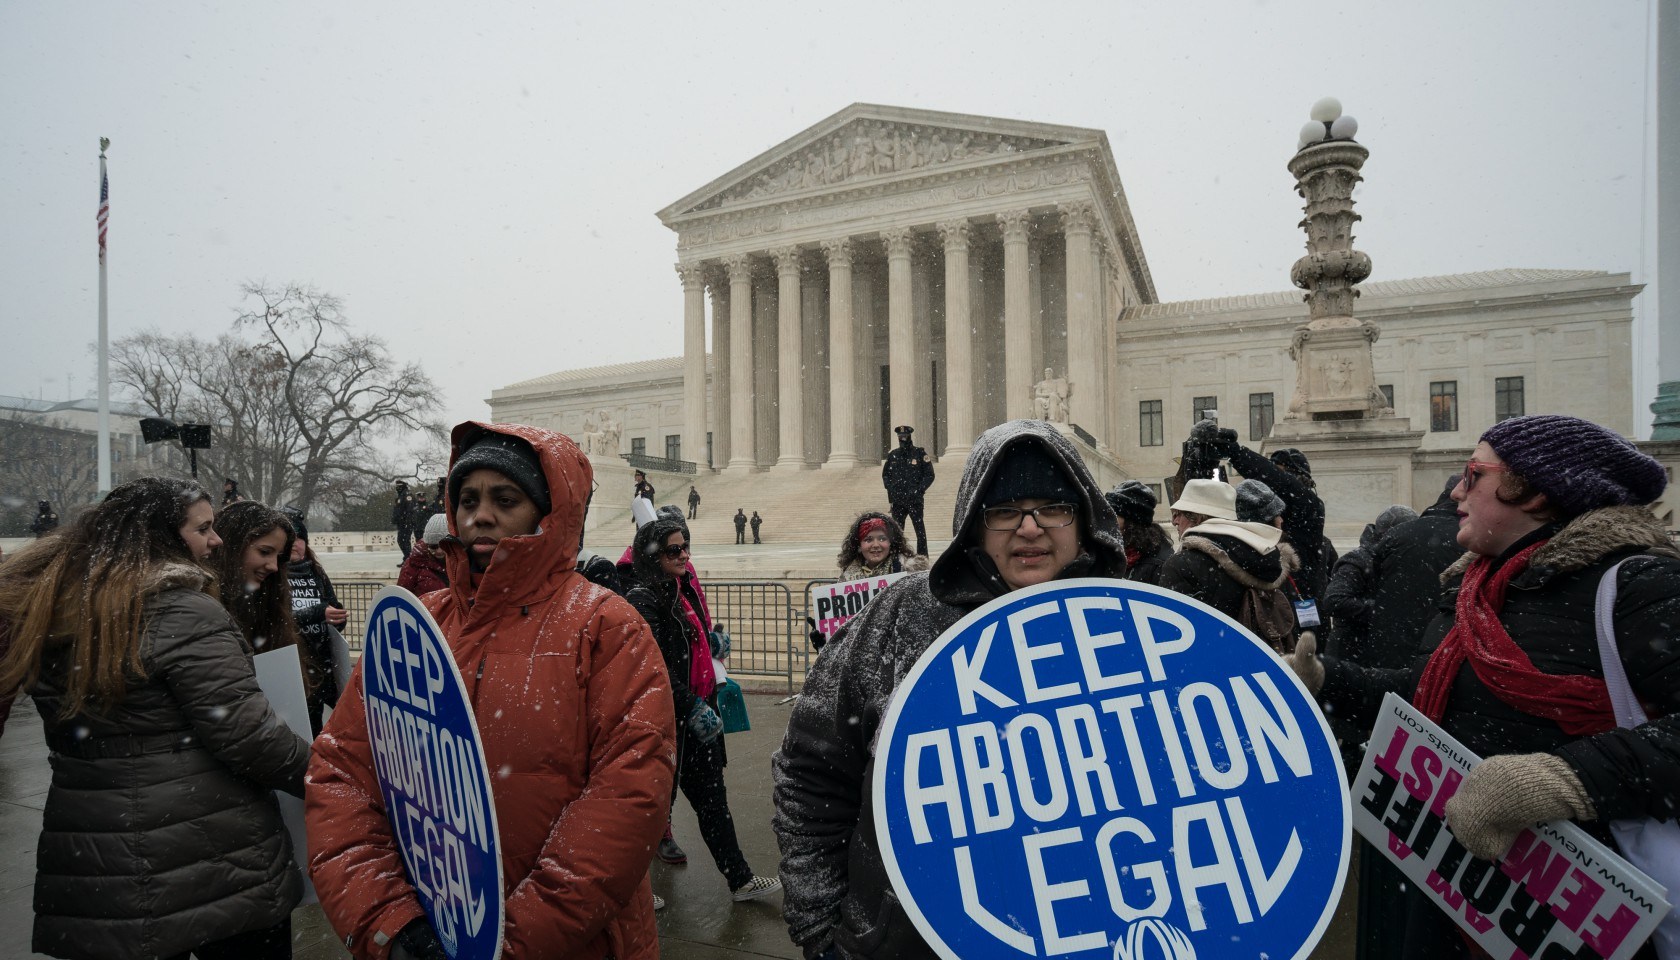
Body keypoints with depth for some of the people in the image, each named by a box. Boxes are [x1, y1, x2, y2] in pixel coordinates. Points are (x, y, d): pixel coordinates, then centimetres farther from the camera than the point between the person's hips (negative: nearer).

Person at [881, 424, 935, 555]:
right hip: (897, 500, 3)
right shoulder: (892, 455, 9)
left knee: (920, 530, -2)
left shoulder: (919, 453, -1)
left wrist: (918, 490, -9)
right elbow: (885, 474, 19)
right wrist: (890, 488, 4)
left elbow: (929, 475, 0)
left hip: (914, 500, -3)